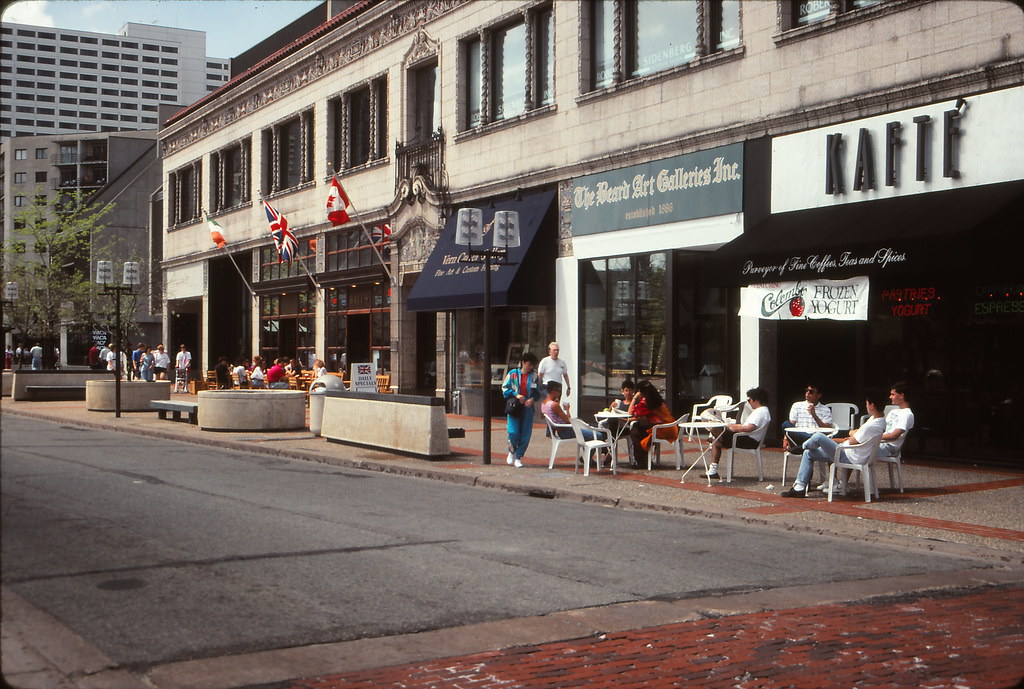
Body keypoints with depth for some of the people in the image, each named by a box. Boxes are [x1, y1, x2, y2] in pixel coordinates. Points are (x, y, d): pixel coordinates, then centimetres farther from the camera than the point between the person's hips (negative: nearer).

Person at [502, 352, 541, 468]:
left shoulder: (534, 376, 9)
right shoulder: (513, 374, 5)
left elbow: (537, 392, 12)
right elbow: (505, 388, 6)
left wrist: (532, 399, -9)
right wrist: (516, 395, -9)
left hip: (527, 407, 2)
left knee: (525, 434, -1)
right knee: (513, 432, -13)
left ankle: (518, 457, 12)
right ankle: (511, 451, 16)